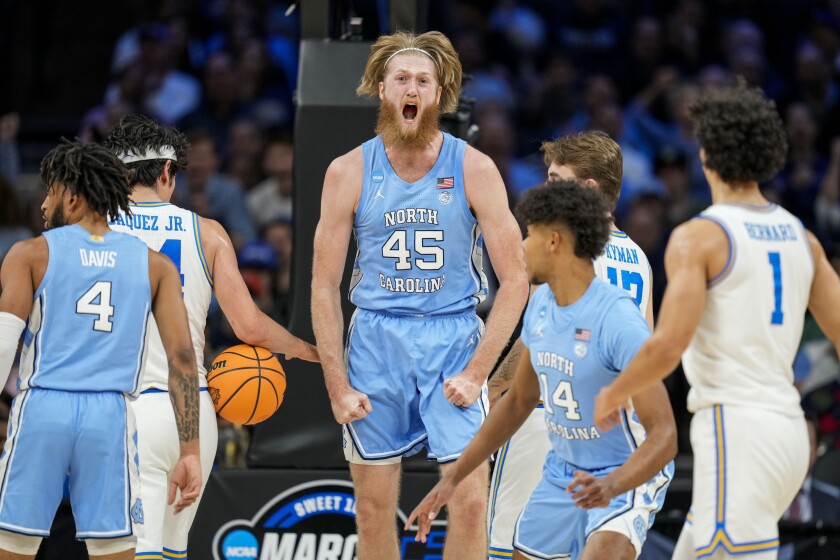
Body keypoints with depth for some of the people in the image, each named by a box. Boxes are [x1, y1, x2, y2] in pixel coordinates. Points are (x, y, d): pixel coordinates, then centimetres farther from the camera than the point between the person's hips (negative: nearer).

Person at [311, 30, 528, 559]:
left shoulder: (474, 169, -4)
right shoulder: (349, 172, -1)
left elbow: (515, 281, -3)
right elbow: (325, 286, 3)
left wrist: (476, 372, -10)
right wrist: (338, 386, -4)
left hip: (453, 338, -1)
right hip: (375, 339, 1)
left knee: (470, 499, -9)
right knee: (374, 508, 6)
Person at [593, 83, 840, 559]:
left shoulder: (698, 237, -9)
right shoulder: (801, 238, 12)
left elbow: (668, 346, -16)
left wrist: (612, 396, 0)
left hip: (736, 430, -8)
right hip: (789, 427, 8)